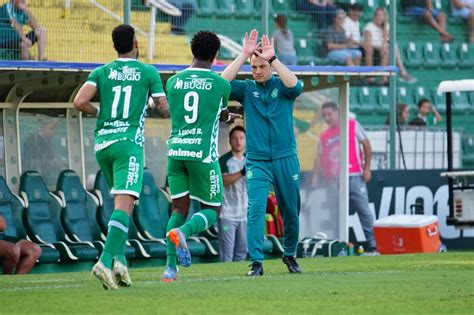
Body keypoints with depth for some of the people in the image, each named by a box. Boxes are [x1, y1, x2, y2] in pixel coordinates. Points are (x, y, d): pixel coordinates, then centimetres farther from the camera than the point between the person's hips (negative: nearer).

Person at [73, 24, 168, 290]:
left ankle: (119, 259, 10)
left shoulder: (101, 72, 8)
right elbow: (164, 108, 3)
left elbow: (80, 102, -5)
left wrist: (99, 112, 14)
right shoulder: (149, 72, 3)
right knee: (124, 204, -14)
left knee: (124, 202, 19)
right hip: (129, 142, -5)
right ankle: (105, 261, -31)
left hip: (102, 143, 5)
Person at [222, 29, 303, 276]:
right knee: (256, 209, -15)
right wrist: (244, 54, -14)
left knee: (291, 212, 9)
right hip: (256, 161, 0)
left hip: (286, 159, 0)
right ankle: (256, 262, -17)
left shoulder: (281, 86, 3)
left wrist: (272, 58, -21)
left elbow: (295, 86, -20)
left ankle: (289, 255, 29)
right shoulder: (247, 89, 5)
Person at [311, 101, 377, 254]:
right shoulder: (324, 136, 16)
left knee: (364, 210, -5)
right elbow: (319, 157, 13)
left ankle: (372, 246, -2)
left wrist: (367, 168, -1)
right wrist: (315, 175, -2)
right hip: (334, 181, 4)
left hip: (354, 177, -4)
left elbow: (366, 144, 5)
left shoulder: (353, 125, 6)